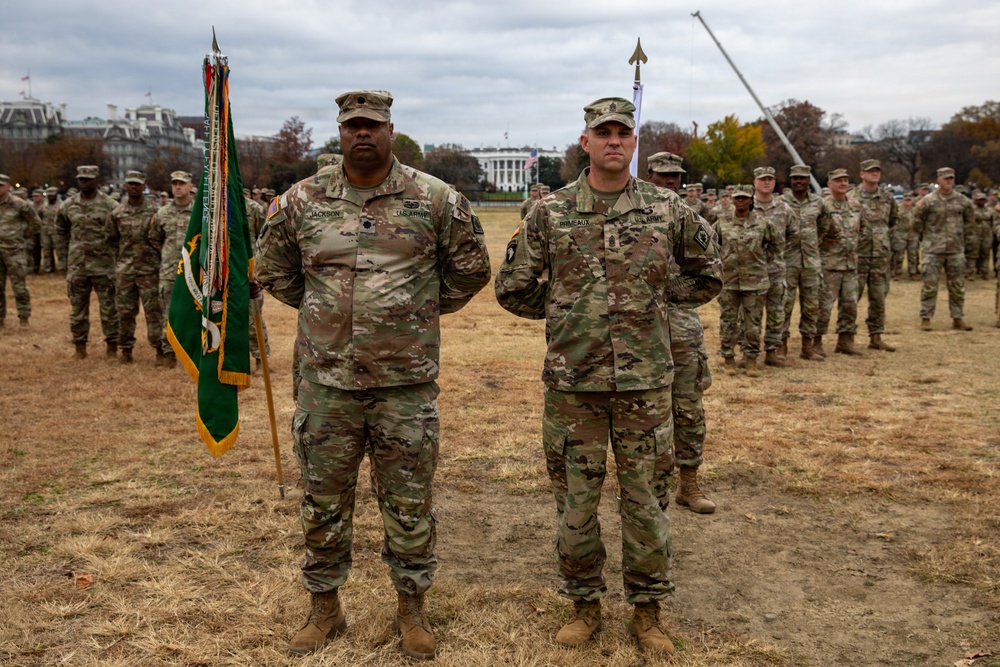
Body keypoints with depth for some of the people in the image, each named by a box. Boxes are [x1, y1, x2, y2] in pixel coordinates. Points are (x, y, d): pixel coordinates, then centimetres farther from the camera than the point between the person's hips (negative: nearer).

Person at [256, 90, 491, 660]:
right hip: (326, 382, 2)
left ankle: (412, 609, 28)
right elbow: (273, 269, 17)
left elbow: (471, 269, 9)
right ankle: (326, 609, 31)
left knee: (410, 504, 9)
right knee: (324, 504, 12)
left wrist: (423, 311, 9)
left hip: (407, 382, -1)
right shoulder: (302, 201, 2)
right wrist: (322, 311, 11)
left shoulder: (435, 199, -2)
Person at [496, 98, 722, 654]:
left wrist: (658, 298, 8)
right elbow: (513, 288, 7)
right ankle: (585, 604, 27)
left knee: (645, 498, 9)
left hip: (646, 381, 0)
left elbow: (709, 274, 14)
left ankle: (648, 610, 26)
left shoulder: (667, 209, 1)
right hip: (573, 383, 0)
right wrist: (564, 311, 7)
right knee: (575, 499, 9)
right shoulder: (550, 212, 0)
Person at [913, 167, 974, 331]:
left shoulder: (962, 200, 5)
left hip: (956, 249, 4)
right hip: (933, 250, -3)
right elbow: (917, 222, 2)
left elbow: (970, 219, 21)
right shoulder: (928, 201, -5)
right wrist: (926, 236, 5)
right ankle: (925, 318, 4)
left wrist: (959, 232, 15)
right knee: (930, 284, -3)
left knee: (957, 285, 7)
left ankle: (958, 318, 16)